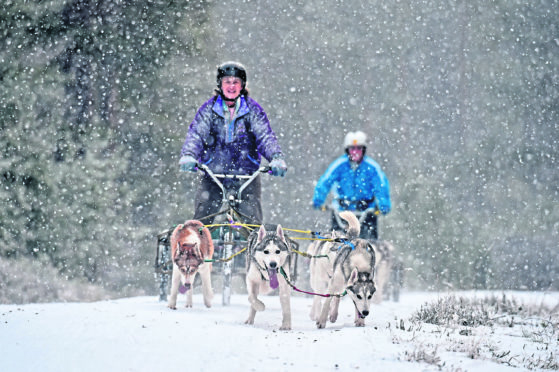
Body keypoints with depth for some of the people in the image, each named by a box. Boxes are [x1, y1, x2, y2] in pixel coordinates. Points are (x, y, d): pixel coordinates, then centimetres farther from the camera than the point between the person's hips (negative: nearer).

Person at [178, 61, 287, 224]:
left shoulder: (253, 110, 2)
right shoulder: (208, 109, 2)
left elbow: (266, 136, -8)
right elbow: (195, 134, -9)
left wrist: (277, 158, -28)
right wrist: (188, 156, -31)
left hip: (246, 175, 0)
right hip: (212, 173, 0)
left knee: (252, 222, -11)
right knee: (201, 219, -10)